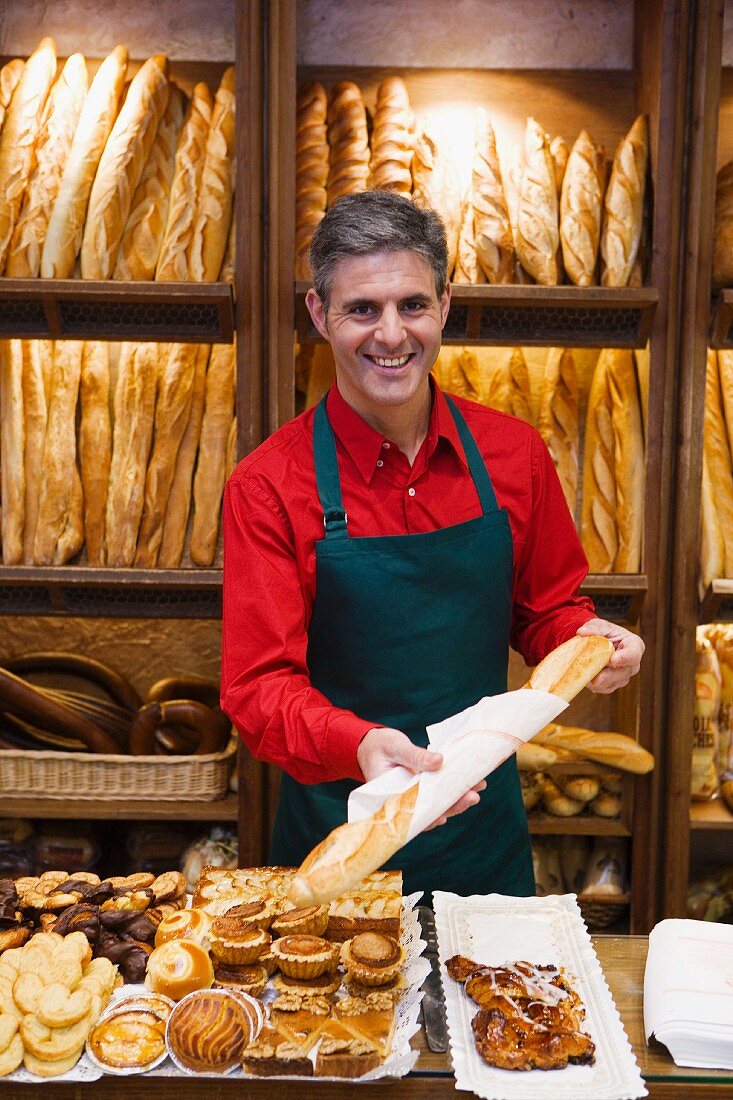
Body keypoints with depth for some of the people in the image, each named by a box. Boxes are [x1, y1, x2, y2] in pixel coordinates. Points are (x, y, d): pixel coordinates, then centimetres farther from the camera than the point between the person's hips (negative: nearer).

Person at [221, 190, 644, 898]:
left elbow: (544, 610, 8)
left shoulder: (514, 454, -4)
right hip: (339, 835, -2)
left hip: (485, 823, 3)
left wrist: (585, 638, -14)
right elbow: (257, 685, -15)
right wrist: (360, 745, -33)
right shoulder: (267, 486, -13)